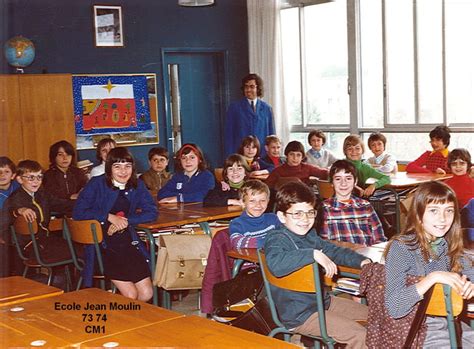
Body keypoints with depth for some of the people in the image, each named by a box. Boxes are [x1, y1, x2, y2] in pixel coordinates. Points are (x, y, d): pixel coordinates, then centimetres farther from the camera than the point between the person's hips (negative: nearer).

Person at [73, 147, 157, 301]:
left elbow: (152, 212, 0)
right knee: (130, 295, -15)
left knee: (147, 294, -4)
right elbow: (78, 212, -12)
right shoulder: (97, 184, -6)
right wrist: (109, 217, -15)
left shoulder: (137, 186, 6)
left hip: (128, 244, 4)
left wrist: (125, 220, -12)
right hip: (103, 246, -4)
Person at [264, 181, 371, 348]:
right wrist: (313, 254, -40)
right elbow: (276, 264, -43)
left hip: (323, 300, 9)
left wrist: (361, 261, 2)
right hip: (299, 315, -9)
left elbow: (333, 250, 19)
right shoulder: (276, 238, -21)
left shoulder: (310, 235, 5)